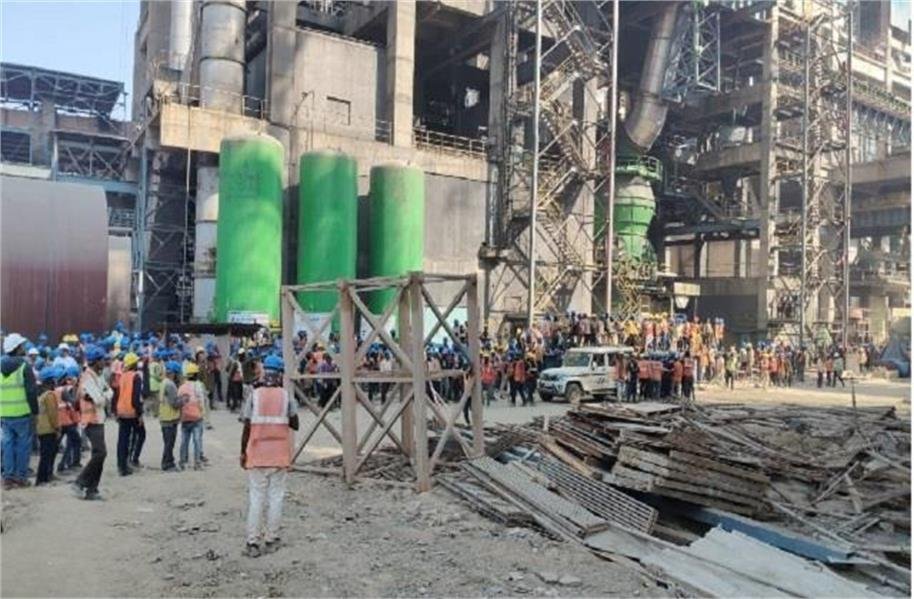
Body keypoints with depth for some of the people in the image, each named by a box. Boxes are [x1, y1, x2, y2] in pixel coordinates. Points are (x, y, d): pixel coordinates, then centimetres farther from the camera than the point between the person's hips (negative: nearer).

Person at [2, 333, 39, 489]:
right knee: (23, 444, 4)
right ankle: (21, 476, 7)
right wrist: (35, 411, -5)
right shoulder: (24, 366, -9)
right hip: (22, 413, -5)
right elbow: (32, 391, -12)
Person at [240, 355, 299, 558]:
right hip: (279, 454, 0)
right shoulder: (286, 396, -4)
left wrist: (243, 452, 4)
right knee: (276, 496, 7)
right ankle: (271, 540, 11)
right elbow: (295, 424, 0)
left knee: (256, 497, 5)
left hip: (257, 454, 0)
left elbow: (247, 427, -5)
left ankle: (252, 542, 5)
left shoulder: (254, 396, -5)